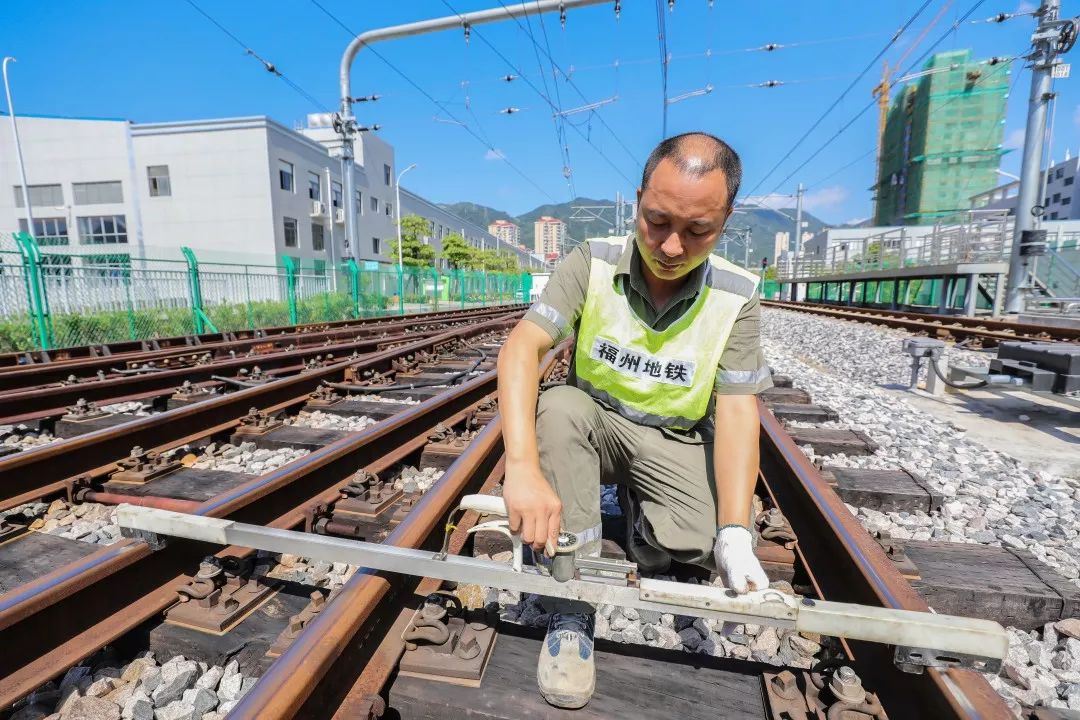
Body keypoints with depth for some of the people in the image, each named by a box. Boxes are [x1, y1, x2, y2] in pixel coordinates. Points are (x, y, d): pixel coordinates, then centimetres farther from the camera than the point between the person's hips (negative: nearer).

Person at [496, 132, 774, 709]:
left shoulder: (737, 296, -13)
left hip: (674, 441, 1)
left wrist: (735, 534, -26)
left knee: (698, 541, -24)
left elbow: (736, 412, -15)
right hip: (594, 424, 0)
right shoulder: (591, 263, -16)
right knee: (558, 405, -32)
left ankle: (635, 508, 14)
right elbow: (521, 347, -27)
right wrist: (523, 467, -41)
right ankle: (572, 608, -20)